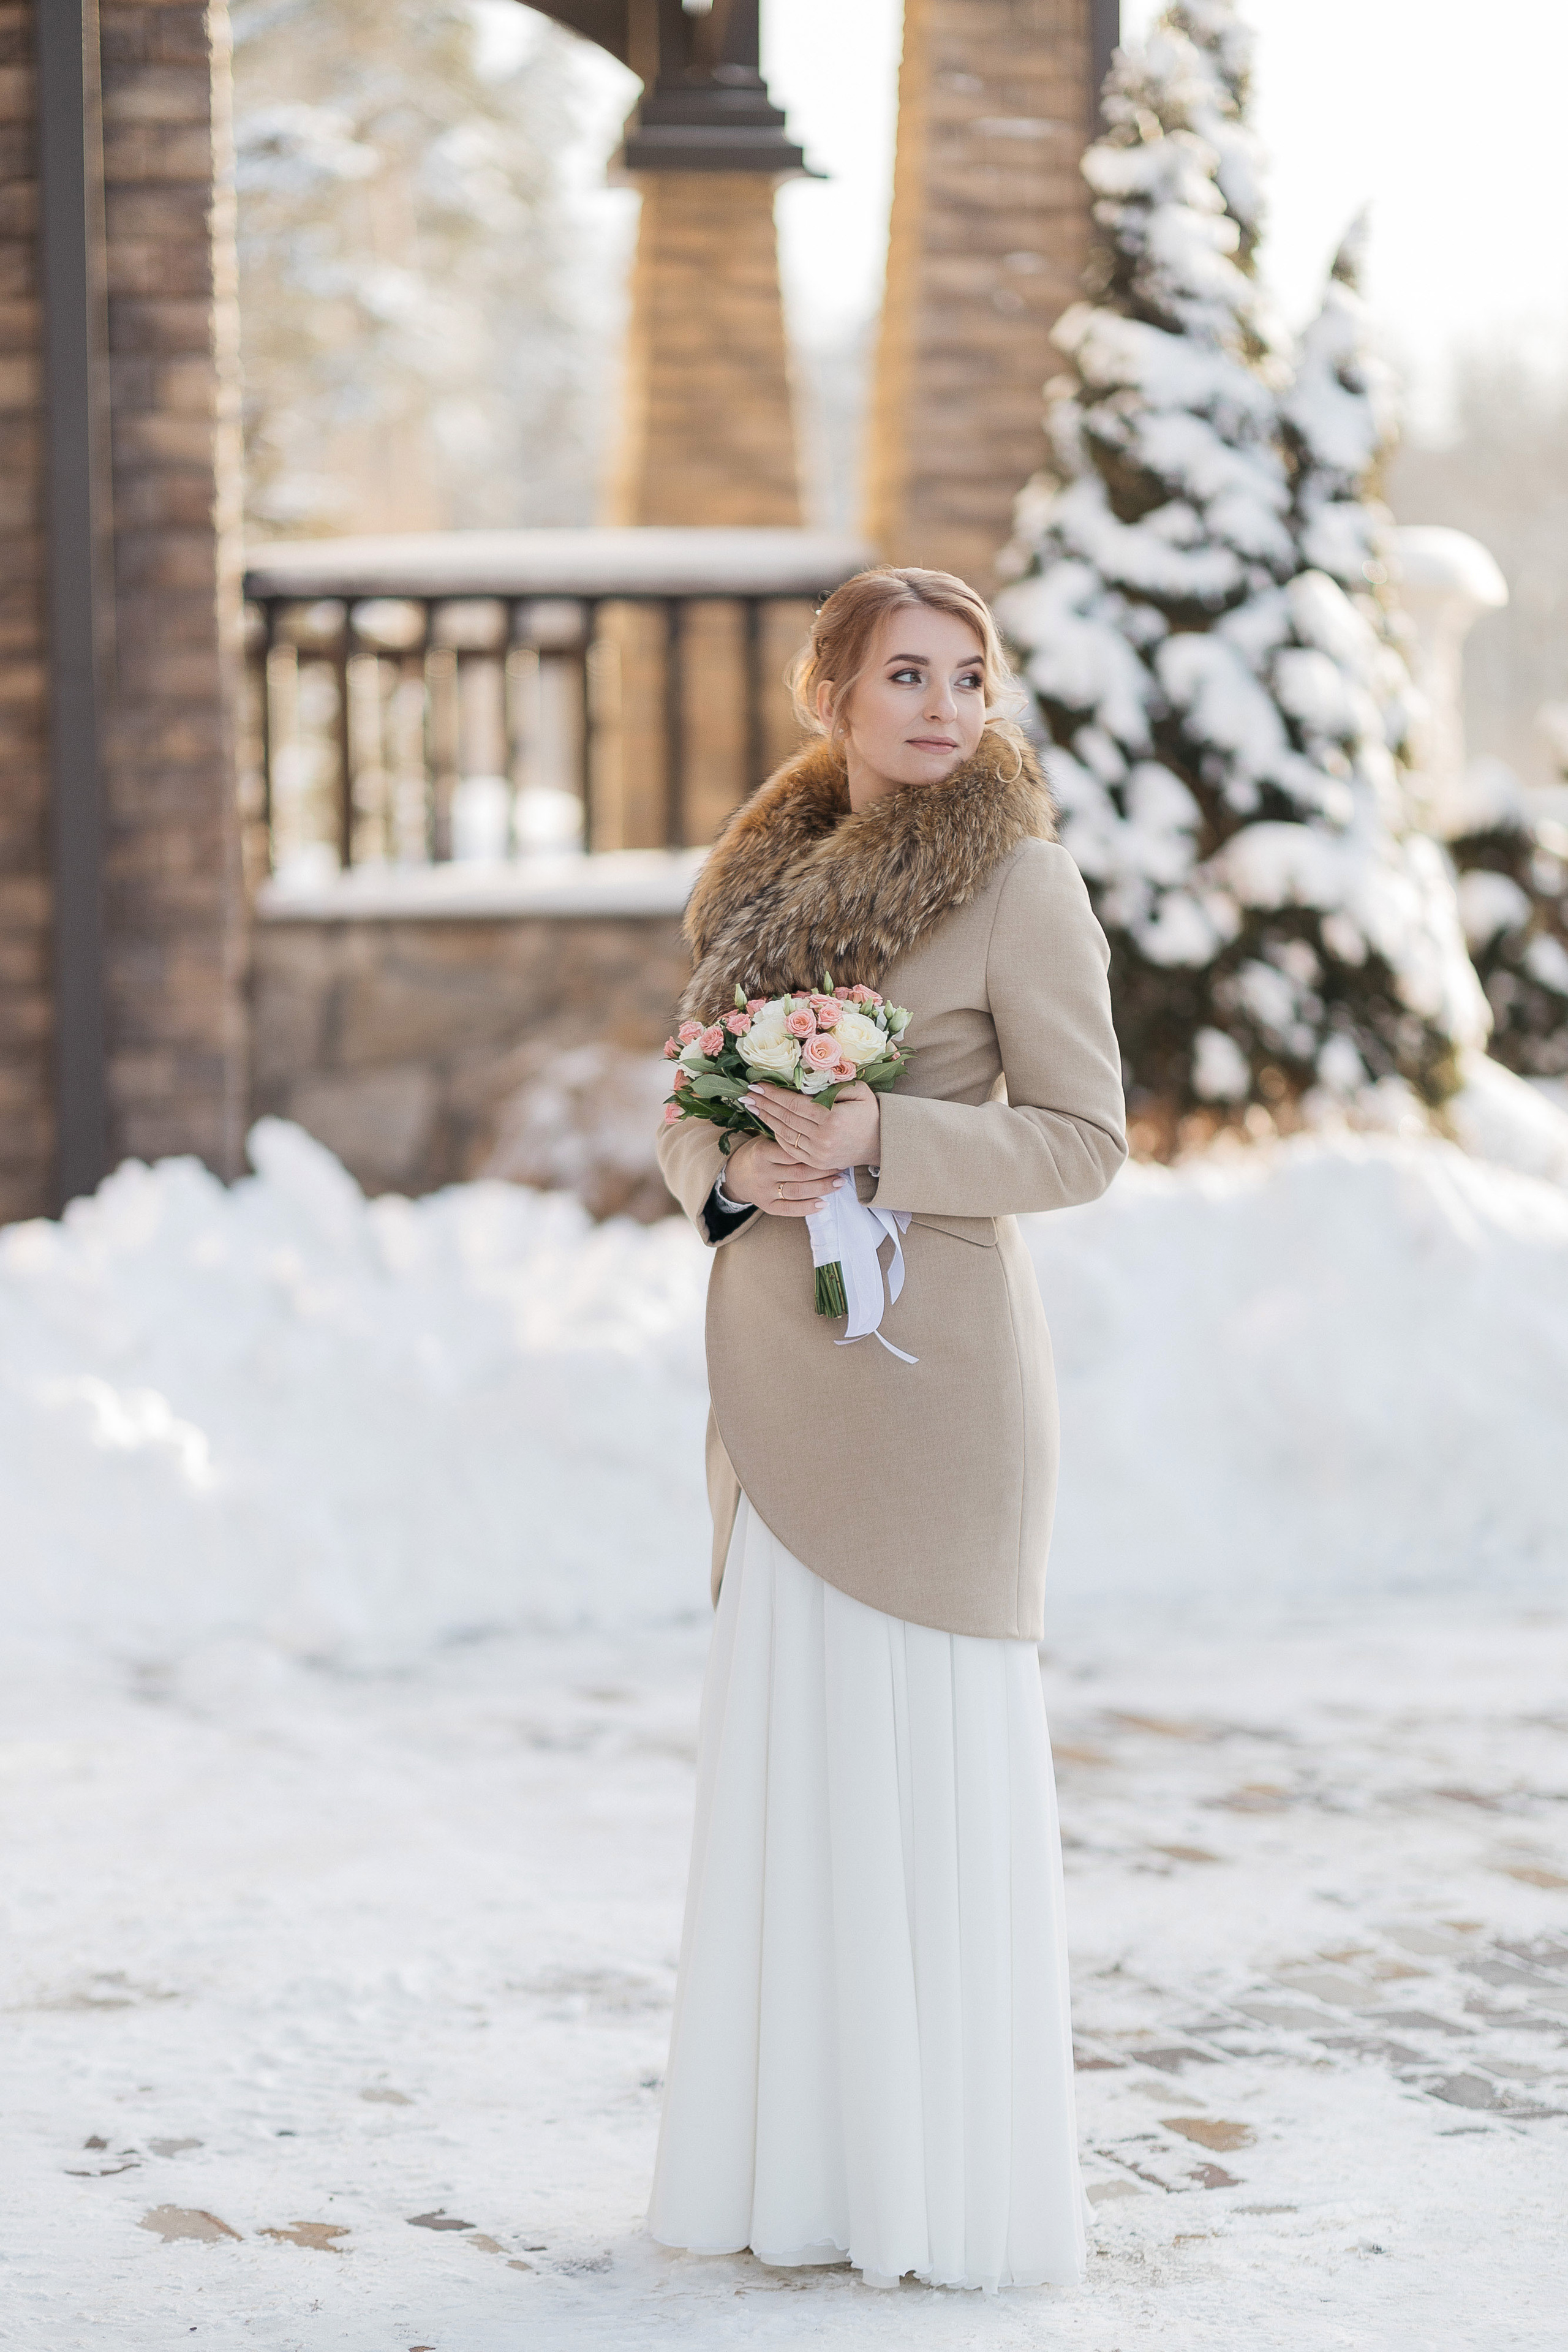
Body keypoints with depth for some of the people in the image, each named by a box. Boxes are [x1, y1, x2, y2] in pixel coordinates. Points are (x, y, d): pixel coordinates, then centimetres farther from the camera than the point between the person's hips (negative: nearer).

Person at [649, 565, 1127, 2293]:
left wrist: (877, 1143, -19)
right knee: (785, 1742, 8)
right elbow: (691, 1114, 17)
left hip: (927, 1356, -6)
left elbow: (1082, 1140, -7)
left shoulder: (1020, 879, -4)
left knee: (927, 1748, -4)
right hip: (776, 1360, 6)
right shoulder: (773, 874, 14)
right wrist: (729, 1170, -6)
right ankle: (803, 2165, 17)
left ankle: (948, 2192, 5)